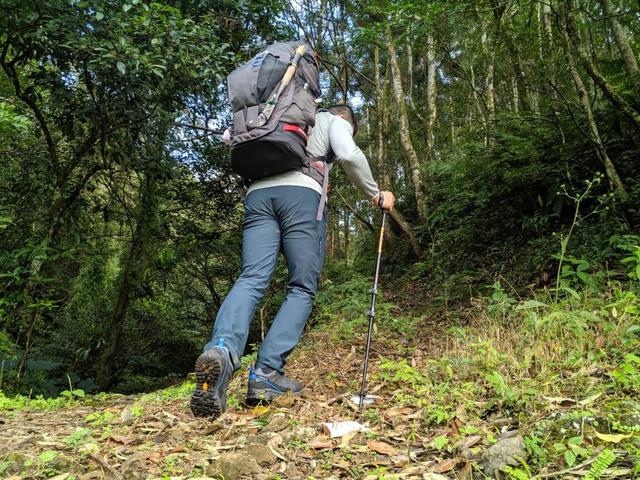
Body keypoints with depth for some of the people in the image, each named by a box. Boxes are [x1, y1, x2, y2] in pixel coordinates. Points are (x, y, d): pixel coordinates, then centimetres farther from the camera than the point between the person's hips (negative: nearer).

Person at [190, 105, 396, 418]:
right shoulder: (336, 121, 24)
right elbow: (349, 155, 0)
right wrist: (375, 195, 12)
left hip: (258, 193, 5)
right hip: (302, 192, -4)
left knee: (251, 279, -12)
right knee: (302, 288, -1)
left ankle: (222, 350, -40)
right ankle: (266, 374, -14)